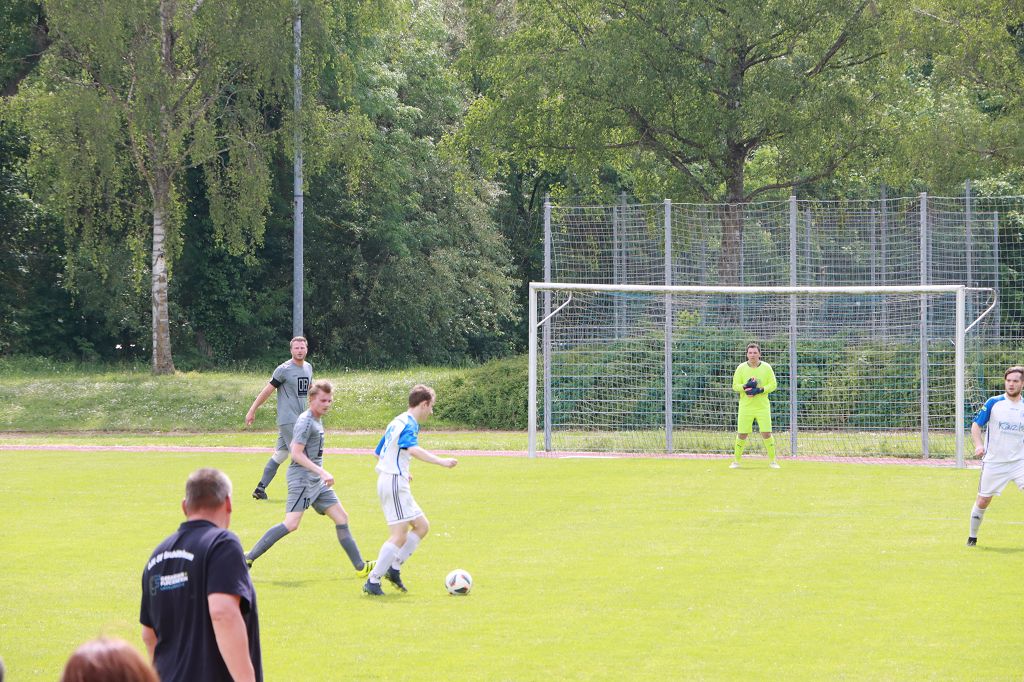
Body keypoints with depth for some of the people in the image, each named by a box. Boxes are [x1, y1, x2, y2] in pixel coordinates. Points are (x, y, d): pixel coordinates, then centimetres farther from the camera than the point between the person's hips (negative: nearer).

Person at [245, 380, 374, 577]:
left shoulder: (317, 420, 17)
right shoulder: (305, 421, -12)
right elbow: (296, 453, -19)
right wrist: (322, 472, -23)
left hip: (317, 481, 10)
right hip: (301, 478, -10)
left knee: (341, 517, 7)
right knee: (291, 524, -19)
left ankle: (360, 567, 10)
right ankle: (249, 557, -14)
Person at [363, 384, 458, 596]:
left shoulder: (397, 422, 18)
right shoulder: (409, 424, -12)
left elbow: (378, 453, 26)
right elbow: (413, 449, -33)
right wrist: (441, 461, -36)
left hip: (386, 481, 10)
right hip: (395, 482, -10)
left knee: (422, 526, 12)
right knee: (400, 535, -10)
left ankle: (394, 567, 8)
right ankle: (373, 581, -10)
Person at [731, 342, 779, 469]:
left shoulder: (766, 367, 2)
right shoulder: (741, 368, 2)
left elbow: (773, 385, 1)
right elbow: (735, 386, 1)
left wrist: (760, 390, -16)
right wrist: (745, 386, -19)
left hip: (763, 406, 0)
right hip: (746, 407, 0)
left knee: (766, 433, -6)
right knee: (742, 434, -2)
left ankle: (772, 460, 7)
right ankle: (736, 461, 11)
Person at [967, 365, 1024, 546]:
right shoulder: (993, 403, -4)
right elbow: (976, 425, 0)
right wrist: (978, 445, -17)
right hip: (994, 462, -1)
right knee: (983, 501, 5)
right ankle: (972, 537, 24)